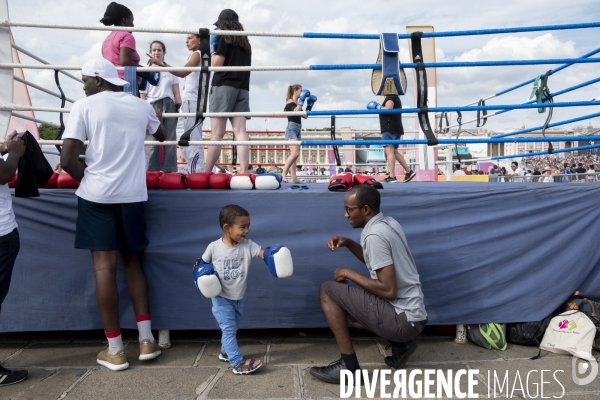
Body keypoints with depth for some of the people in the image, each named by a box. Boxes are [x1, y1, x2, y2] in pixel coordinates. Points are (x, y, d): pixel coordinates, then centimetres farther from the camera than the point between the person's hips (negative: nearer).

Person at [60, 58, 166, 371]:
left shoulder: (84, 106, -3)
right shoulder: (141, 106, 10)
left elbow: (67, 160, -9)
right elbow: (161, 136, 31)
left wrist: (88, 178, 9)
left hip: (97, 194, -3)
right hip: (132, 194, 4)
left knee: (104, 265, 1)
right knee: (132, 261, 15)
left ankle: (115, 349, 8)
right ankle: (146, 339, 14)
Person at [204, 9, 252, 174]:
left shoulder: (225, 37, 3)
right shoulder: (245, 41, 22)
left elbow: (217, 63, -6)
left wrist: (213, 48, 11)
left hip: (224, 85, -6)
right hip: (243, 88, 6)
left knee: (217, 133, -9)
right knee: (240, 131, -4)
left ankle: (206, 173, -7)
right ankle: (244, 172, -14)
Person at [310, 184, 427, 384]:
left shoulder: (375, 235, -20)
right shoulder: (389, 223, 8)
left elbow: (389, 290, -24)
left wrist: (349, 273, -12)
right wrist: (348, 243, 8)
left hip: (402, 318, -10)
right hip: (412, 314, 10)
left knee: (328, 291, -8)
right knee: (345, 306, 27)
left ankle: (348, 367, -5)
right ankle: (400, 345, 16)